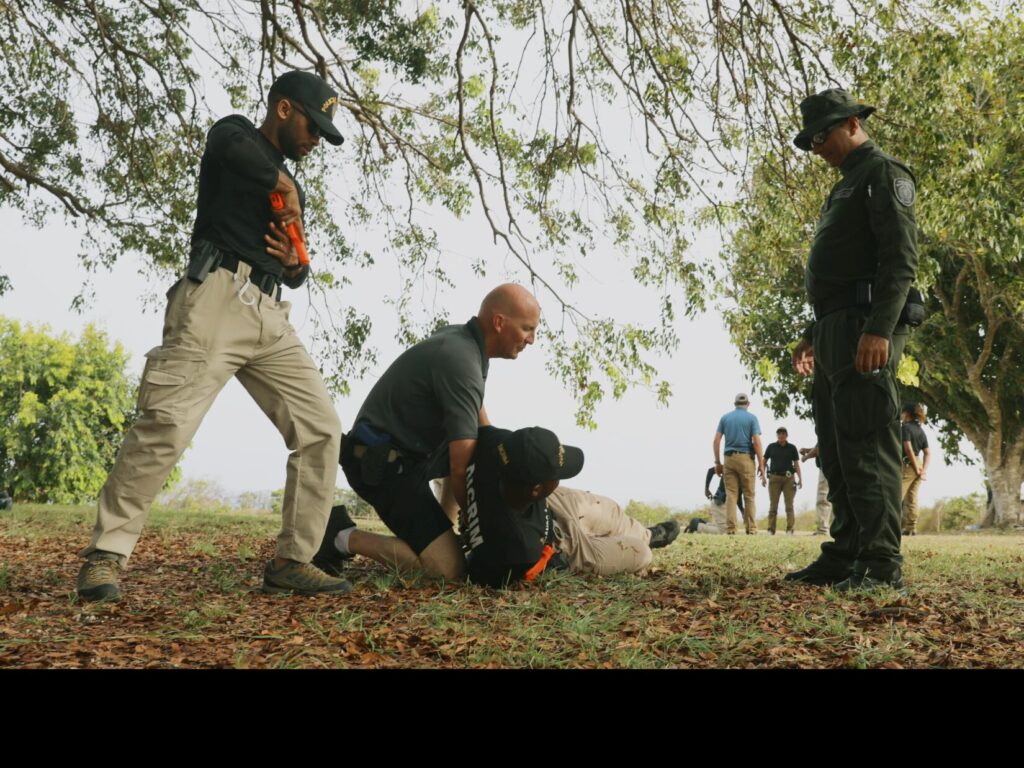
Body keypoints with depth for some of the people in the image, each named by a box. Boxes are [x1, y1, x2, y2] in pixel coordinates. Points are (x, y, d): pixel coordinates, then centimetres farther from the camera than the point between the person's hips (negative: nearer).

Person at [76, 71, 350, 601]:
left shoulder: (292, 190, 29)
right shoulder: (233, 133, 11)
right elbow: (230, 144, -16)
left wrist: (296, 264, 8)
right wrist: (286, 185, -4)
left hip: (270, 316, 8)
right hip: (218, 298, -7)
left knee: (321, 429, -3)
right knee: (167, 424, -18)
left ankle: (291, 561, 1)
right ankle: (105, 555, -11)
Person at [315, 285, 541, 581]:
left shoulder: (459, 338, 7)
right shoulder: (461, 362, -22)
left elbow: (482, 429, 20)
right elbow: (462, 469, -24)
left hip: (398, 453, 10)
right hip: (383, 466, -10)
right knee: (451, 568, -17)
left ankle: (445, 528, 15)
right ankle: (341, 537, -8)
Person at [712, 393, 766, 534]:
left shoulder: (725, 418, 10)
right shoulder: (751, 418, 2)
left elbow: (716, 441, 5)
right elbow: (756, 442, -6)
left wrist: (717, 462, 9)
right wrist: (761, 464, -3)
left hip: (729, 458, 2)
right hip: (746, 458, -2)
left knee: (731, 495, 2)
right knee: (749, 495, 3)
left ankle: (730, 528, -3)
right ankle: (751, 528, 1)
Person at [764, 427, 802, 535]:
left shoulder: (792, 448, 7)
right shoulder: (771, 447, 7)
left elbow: (796, 464, 5)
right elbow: (764, 461, 10)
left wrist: (800, 478, -5)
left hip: (789, 478, 0)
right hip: (774, 477, 0)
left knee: (789, 504, -3)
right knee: (773, 505, 1)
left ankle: (790, 529, -3)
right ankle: (771, 529, 4)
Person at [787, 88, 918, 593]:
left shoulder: (884, 174, -4)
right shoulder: (845, 187, 26)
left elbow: (901, 258, -16)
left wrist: (879, 330, -26)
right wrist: (813, 336, 24)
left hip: (865, 329, -10)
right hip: (835, 333, 10)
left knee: (867, 446, -13)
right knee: (836, 451, 9)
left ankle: (881, 566, -12)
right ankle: (845, 556, 13)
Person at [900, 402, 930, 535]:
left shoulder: (905, 427, -9)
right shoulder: (921, 430, 14)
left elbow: (908, 448, -18)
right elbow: (928, 453, 11)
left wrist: (916, 468, -14)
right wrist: (924, 469, 3)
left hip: (907, 465, -8)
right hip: (918, 465, 8)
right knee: (911, 498, 8)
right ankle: (911, 528, 6)